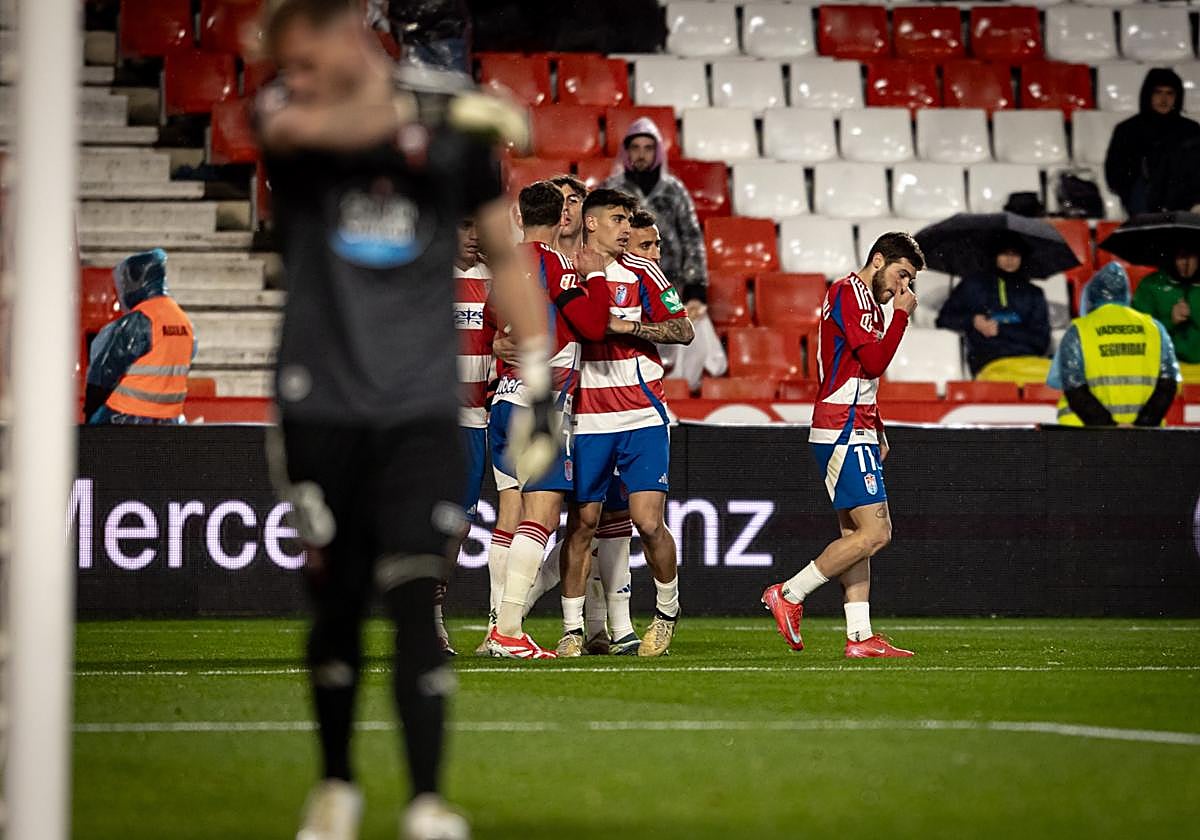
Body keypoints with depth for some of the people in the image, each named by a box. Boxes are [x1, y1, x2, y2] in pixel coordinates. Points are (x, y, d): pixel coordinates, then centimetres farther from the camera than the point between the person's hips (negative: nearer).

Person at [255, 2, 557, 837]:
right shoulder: (287, 118, 1)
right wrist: (425, 116, -37)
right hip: (320, 407, 1)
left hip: (421, 408, -1)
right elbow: (295, 127, -25)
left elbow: (504, 253, 12)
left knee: (416, 604, -9)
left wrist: (540, 382, 5)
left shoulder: (458, 132, 4)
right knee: (336, 602, 6)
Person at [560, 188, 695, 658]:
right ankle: (572, 628, 9)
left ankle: (667, 609, 16)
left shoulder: (641, 273, 3)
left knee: (648, 522, -8)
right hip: (585, 420, 1)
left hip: (641, 416, -1)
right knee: (582, 523, 1)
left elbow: (683, 331, 1)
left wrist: (626, 325, -11)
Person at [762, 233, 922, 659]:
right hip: (844, 432, -11)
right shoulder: (849, 292, -10)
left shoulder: (865, 300, 22)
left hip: (853, 433, 11)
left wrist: (877, 432, 24)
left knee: (855, 534, 7)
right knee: (875, 533, -14)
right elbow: (874, 362, -19)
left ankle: (859, 636, 6)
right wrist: (901, 316, -10)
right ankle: (788, 594, -9)